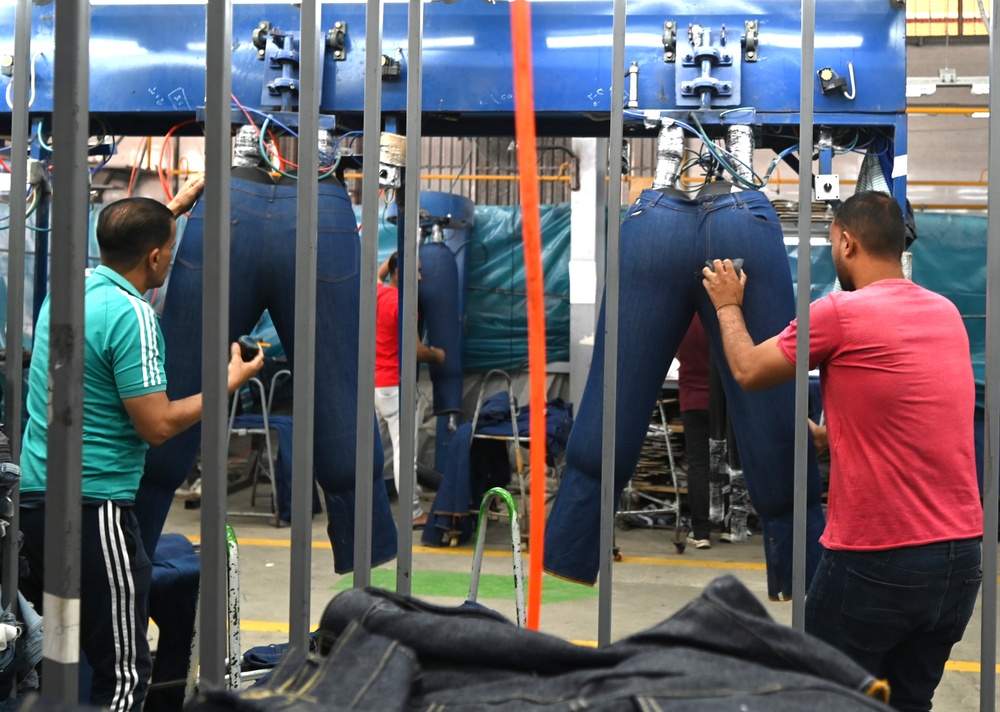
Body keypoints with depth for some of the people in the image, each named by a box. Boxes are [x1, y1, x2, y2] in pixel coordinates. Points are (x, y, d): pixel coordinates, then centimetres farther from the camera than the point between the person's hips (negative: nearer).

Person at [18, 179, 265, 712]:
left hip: (31, 495, 9)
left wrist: (175, 206, 44)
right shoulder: (131, 315, -16)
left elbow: (124, 248, 33)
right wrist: (230, 382, -5)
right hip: (92, 507, -9)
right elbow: (157, 426, -18)